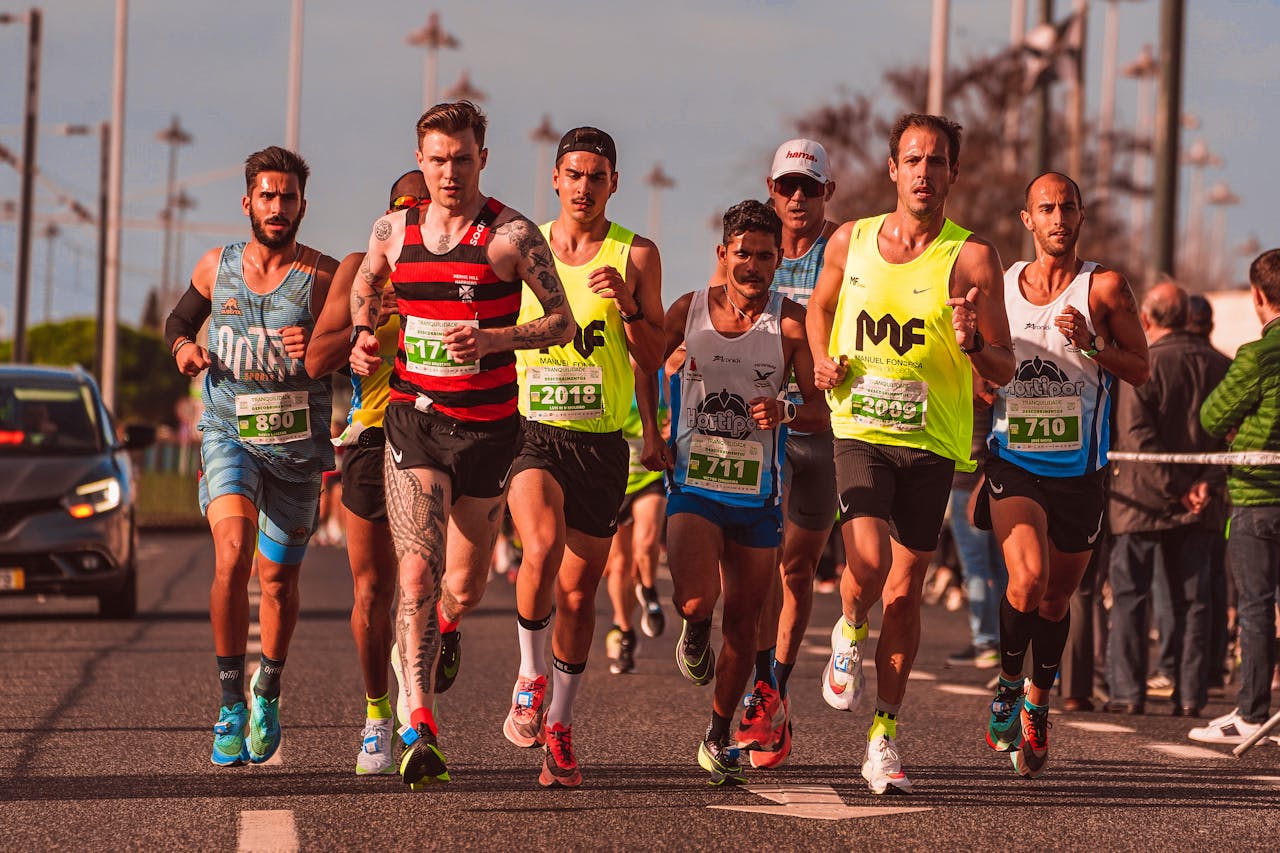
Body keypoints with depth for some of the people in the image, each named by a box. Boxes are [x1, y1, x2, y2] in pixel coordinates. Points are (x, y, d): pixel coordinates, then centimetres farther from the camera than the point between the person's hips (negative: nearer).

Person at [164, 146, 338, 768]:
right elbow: (179, 320, 22)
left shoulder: (323, 276, -6)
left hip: (298, 444, 0)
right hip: (229, 435, 0)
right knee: (232, 554, -23)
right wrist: (183, 347, -1)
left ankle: (268, 689, 39)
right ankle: (230, 705, -15)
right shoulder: (216, 267, 4)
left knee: (278, 579, 12)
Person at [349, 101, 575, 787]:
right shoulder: (393, 231, 5)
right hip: (412, 416, 1)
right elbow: (365, 283, 27)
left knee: (466, 583, 12)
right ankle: (419, 726, -21)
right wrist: (362, 335, 8)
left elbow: (562, 323, -4)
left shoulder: (512, 235, -6)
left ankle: (441, 631, 50)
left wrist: (494, 339, -19)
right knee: (417, 573, -16)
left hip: (487, 424, -1)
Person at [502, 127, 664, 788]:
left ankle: (558, 725, 23)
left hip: (602, 441, 1)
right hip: (531, 432, -1)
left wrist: (628, 305, -14)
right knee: (542, 548, -28)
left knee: (578, 592, 6)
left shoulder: (636, 256, 3)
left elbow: (653, 361, 2)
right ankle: (531, 676, -5)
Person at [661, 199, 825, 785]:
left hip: (757, 492, 1)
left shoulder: (790, 323, -4)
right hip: (692, 482, -1)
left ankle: (719, 738, 25)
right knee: (697, 600, -22)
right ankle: (694, 636, 16)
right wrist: (652, 435, 0)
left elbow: (821, 411, -6)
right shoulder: (689, 310, 0)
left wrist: (786, 411, -27)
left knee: (743, 619, 6)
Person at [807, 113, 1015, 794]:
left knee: (903, 593, 5)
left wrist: (972, 343, -26)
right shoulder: (850, 241, 3)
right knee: (867, 564, -22)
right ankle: (849, 634, 13)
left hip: (932, 440, 0)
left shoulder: (971, 257, -5)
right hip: (859, 428, 0)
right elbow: (821, 305, 24)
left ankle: (884, 739, 17)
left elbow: (1005, 368, -4)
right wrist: (822, 360, 4)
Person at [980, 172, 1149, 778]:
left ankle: (1037, 706, 35)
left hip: (1079, 471, 0)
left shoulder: (1104, 287, -2)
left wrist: (1090, 345, -17)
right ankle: (1008, 683, 1)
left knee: (1056, 599, 11)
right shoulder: (1000, 287, 6)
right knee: (1027, 578, -24)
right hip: (1014, 462, 0)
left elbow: (1140, 371, 0)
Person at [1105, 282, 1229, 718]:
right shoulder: (1216, 365, 4)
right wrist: (1207, 482, -7)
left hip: (1142, 501, -4)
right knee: (1191, 599, 8)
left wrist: (1175, 486, -14)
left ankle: (1128, 692, 3)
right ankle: (1190, 695, 6)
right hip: (1200, 504, 4)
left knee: (1129, 596, 5)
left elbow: (1137, 434, -17)